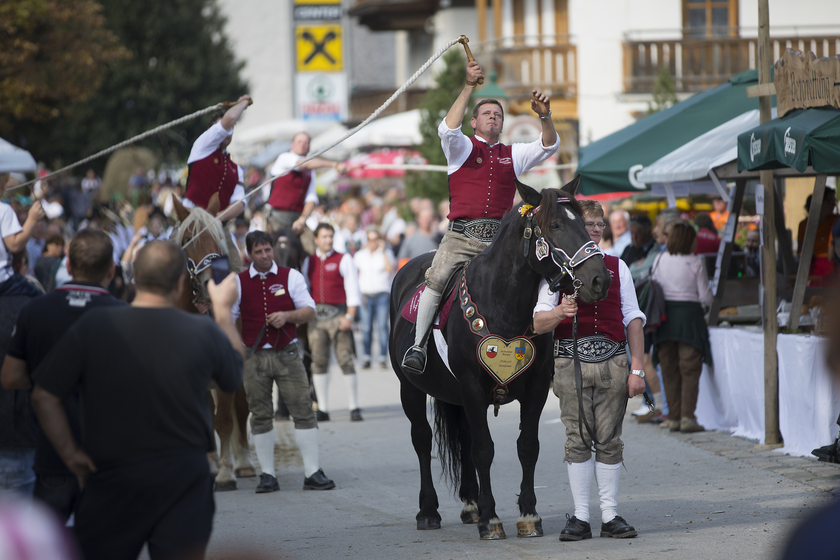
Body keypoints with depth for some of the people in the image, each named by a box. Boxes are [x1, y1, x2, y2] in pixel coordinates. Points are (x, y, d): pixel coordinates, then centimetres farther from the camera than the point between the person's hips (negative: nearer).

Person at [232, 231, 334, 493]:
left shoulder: (291, 277, 4)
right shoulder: (238, 282, 5)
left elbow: (310, 311, 3)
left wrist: (287, 316, -14)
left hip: (287, 353, 0)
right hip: (254, 356, 0)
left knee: (303, 410, -4)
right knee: (260, 416, 3)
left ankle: (312, 473, -1)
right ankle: (267, 474, 9)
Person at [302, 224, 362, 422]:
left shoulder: (343, 260, 4)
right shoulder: (309, 262, 14)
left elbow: (352, 290, -1)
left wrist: (349, 316, -10)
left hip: (337, 315, -4)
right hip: (316, 315, 4)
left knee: (345, 360, -8)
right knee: (318, 362, 2)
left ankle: (354, 408, -5)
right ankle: (322, 409, 6)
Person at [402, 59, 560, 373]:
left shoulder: (513, 155, 22)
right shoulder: (462, 148, 14)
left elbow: (548, 146, 11)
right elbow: (448, 129, -8)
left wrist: (544, 116, -8)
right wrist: (469, 88, -12)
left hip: (499, 238, 3)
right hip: (461, 236, -3)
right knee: (437, 278, -25)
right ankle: (418, 344, -20)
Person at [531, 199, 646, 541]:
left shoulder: (617, 267, 11)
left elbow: (633, 319, 10)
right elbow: (538, 323, 0)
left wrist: (637, 369, 2)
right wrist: (559, 313, -23)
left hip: (613, 359, 2)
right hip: (571, 359, -2)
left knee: (609, 439, 2)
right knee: (578, 438, -1)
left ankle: (611, 515, 7)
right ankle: (580, 517, 4)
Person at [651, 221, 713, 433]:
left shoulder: (659, 260, 5)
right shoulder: (695, 263, -5)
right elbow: (705, 297, -4)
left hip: (665, 314, 4)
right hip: (689, 314, -4)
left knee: (669, 369, 9)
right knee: (690, 370, -2)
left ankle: (673, 417, 9)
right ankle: (687, 417, -10)